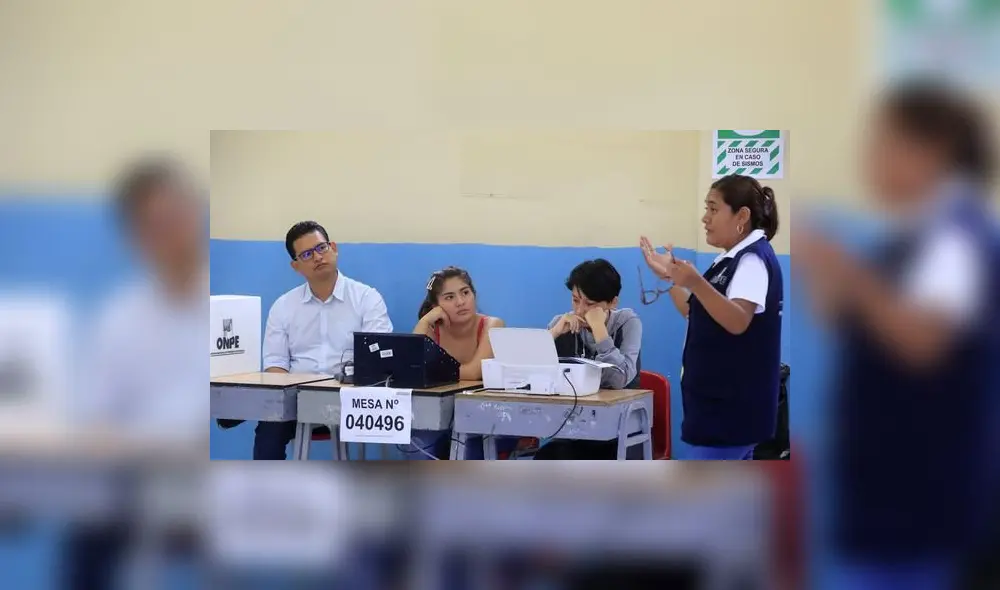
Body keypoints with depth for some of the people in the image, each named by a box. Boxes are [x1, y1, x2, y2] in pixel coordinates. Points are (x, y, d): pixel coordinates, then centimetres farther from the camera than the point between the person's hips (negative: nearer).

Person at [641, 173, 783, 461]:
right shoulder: (734, 259, 16)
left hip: (730, 403, -11)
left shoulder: (754, 258, -15)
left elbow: (737, 321, -31)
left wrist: (696, 283, -44)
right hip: (723, 399, 11)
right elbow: (696, 314, 24)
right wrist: (670, 277, 15)